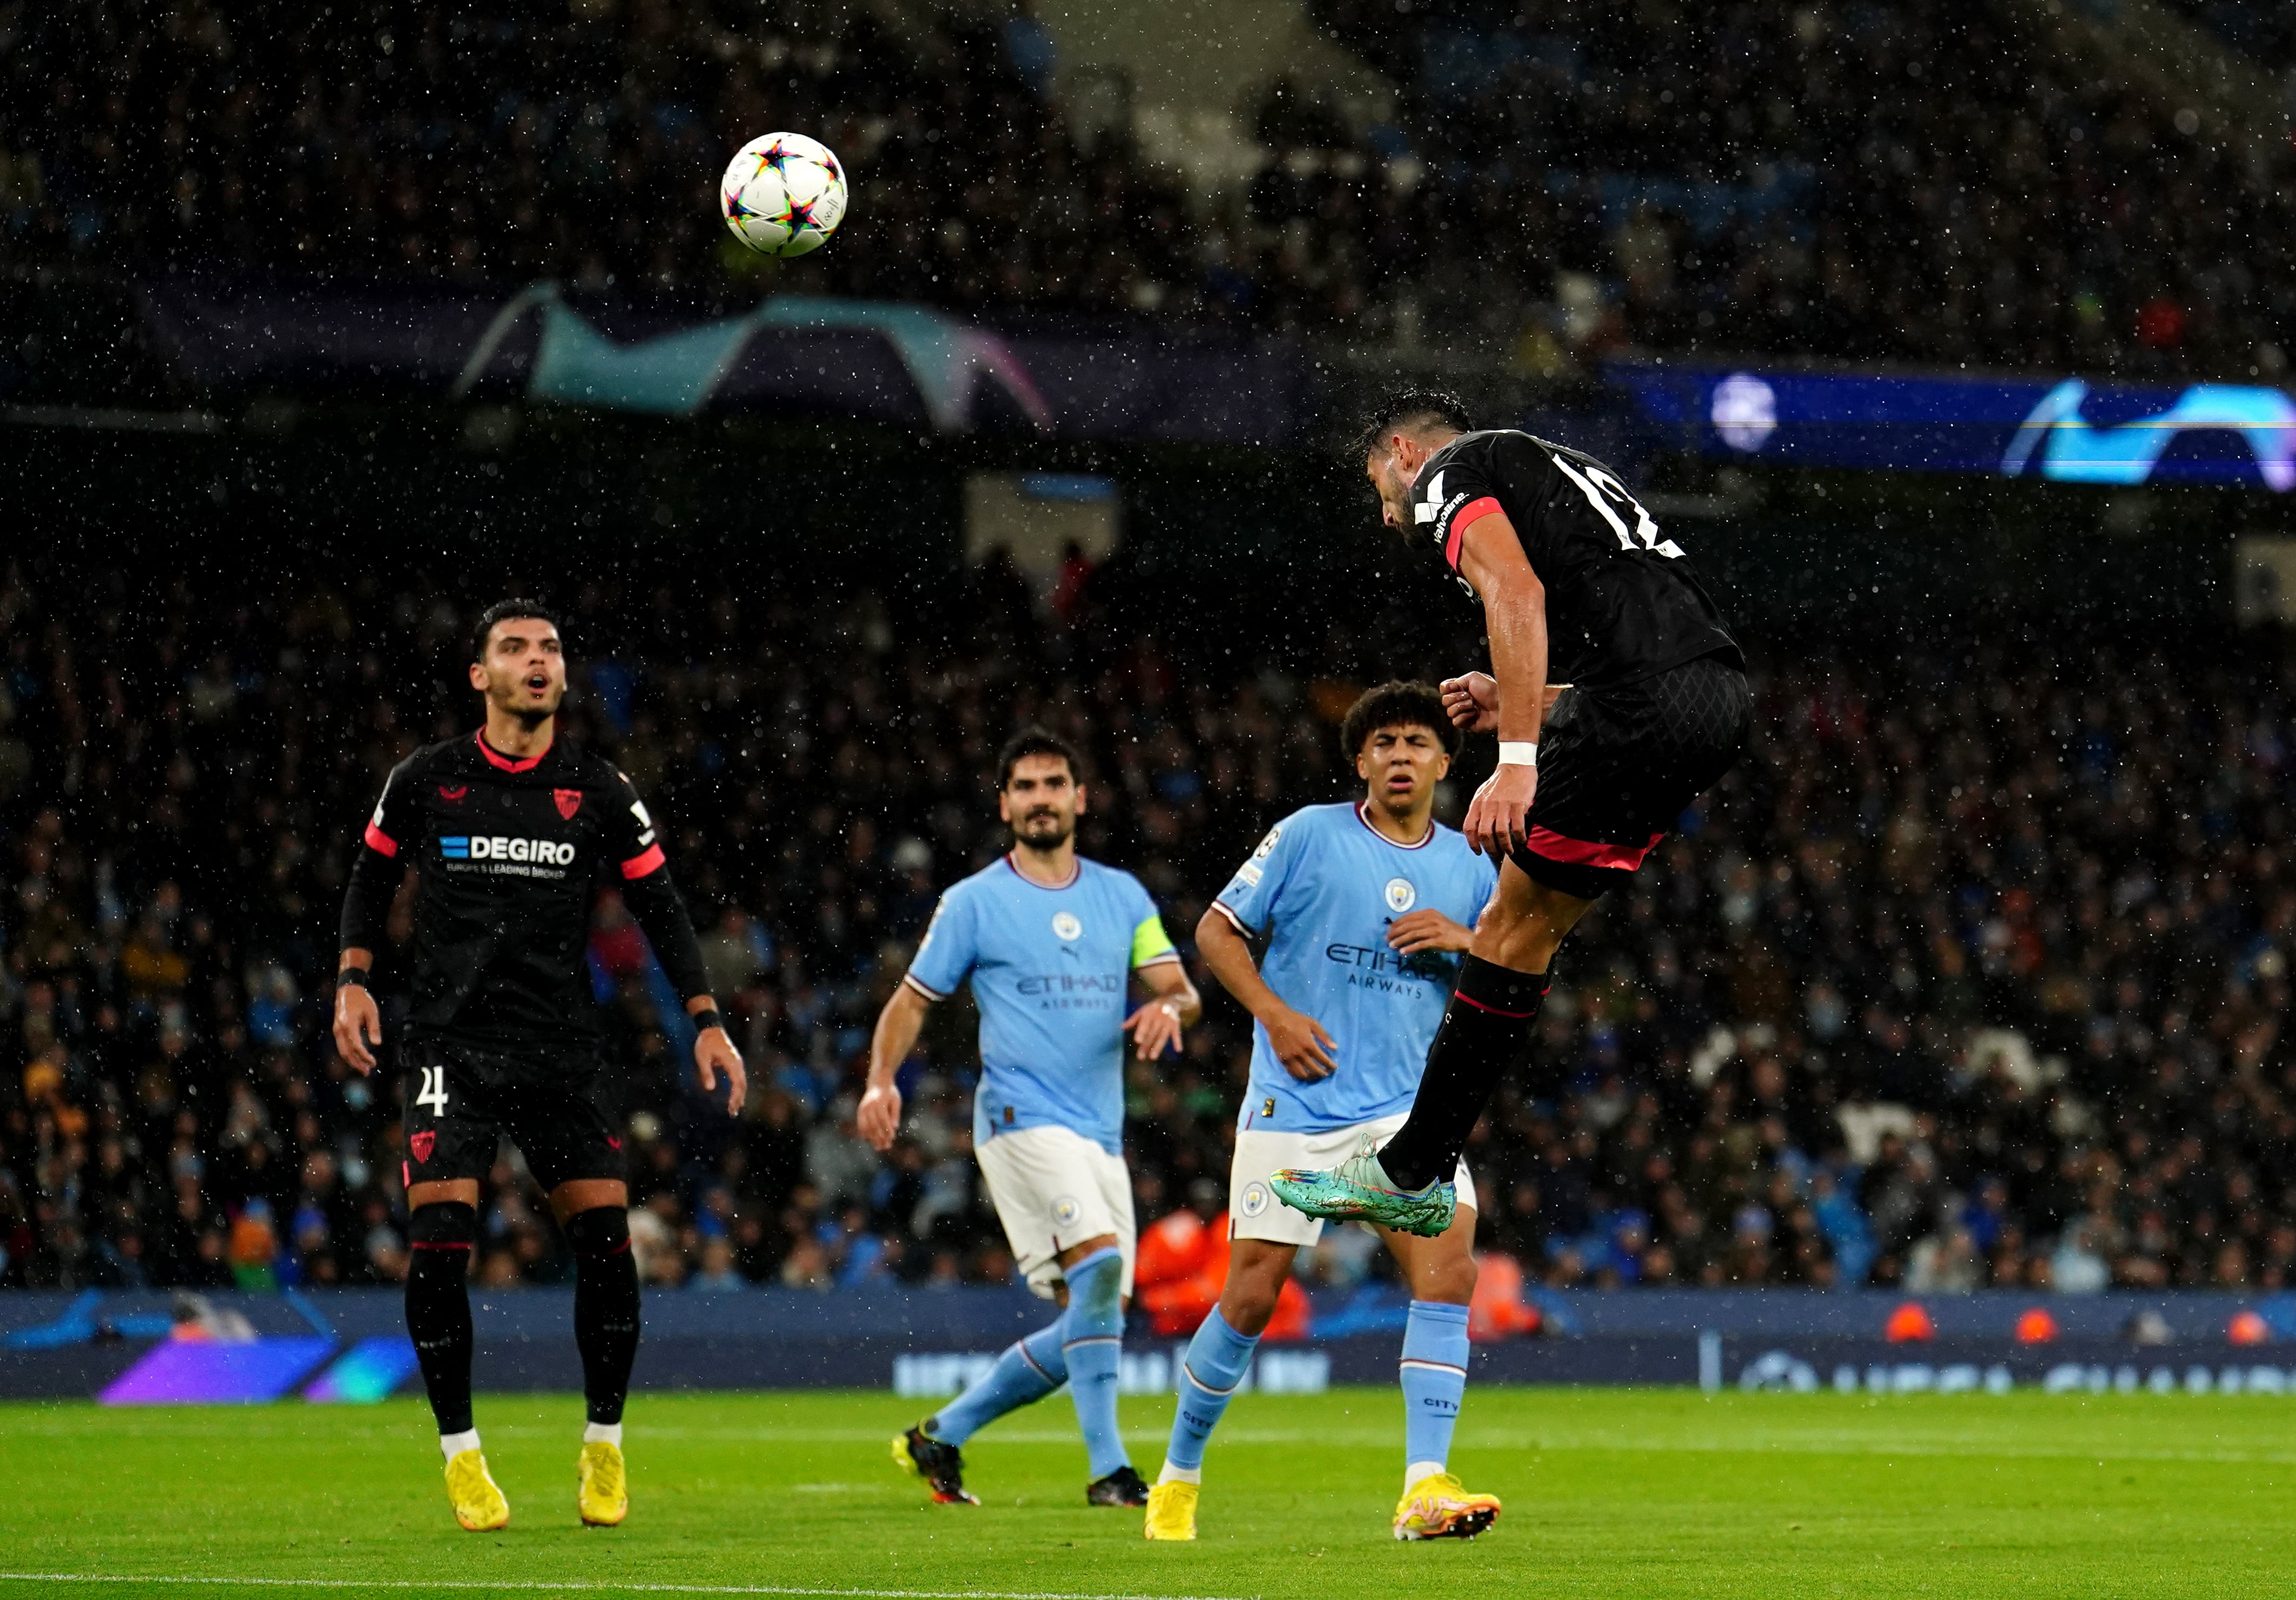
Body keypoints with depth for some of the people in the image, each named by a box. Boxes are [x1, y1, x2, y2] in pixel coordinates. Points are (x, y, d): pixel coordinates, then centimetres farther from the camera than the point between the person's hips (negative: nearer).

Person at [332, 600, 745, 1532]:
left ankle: (604, 1447, 12)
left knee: (604, 1238, -7)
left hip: (563, 1049, 1)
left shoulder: (598, 792, 3)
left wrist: (706, 1019, 5)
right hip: (450, 1042, -1)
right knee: (437, 1238, -14)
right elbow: (373, 874, 17)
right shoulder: (425, 782, 2)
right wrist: (354, 978, 4)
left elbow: (658, 902, 11)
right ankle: (459, 1450, 2)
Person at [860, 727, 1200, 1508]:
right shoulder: (974, 902, 3)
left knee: (1088, 1326, 6)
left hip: (1101, 1133, 6)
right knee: (1100, 1263, -26)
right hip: (1021, 1116, -6)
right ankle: (1108, 1469, -24)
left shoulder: (1122, 895, 14)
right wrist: (882, 1081, -11)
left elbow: (1180, 988, 10)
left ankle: (940, 1436, 21)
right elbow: (912, 1000, 6)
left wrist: (1169, 1007, -14)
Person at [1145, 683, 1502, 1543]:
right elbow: (1216, 931, 2)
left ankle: (1426, 1488, -20)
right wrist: (1275, 1013, -12)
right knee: (1251, 1296, -2)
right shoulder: (1309, 836, -1)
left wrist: (1464, 942, -5)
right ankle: (1177, 1478, 18)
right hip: (1294, 1108, -3)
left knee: (1449, 1268, -18)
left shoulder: (1468, 868, 10)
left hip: (1407, 1109, 3)